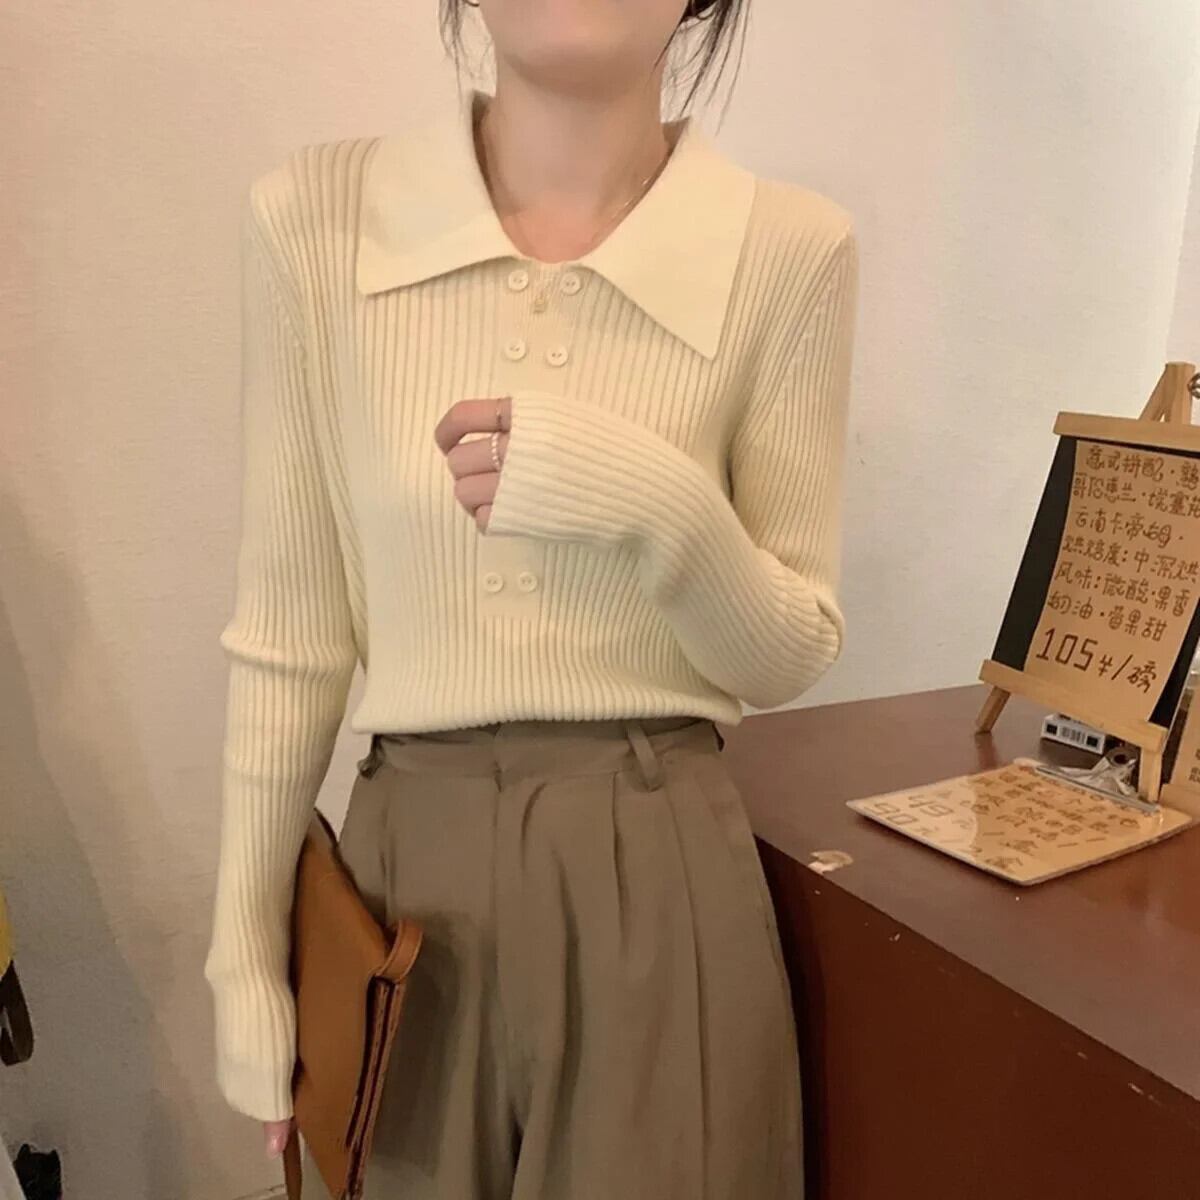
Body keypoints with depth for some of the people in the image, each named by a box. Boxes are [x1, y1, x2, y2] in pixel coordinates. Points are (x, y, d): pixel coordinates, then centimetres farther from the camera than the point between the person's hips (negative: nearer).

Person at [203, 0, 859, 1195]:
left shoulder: (789, 248, -8)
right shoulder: (312, 215, -6)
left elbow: (788, 655, -2)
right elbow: (288, 634, -1)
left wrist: (661, 511, -22)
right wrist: (246, 951, 4)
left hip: (661, 874, -1)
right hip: (404, 865, 2)